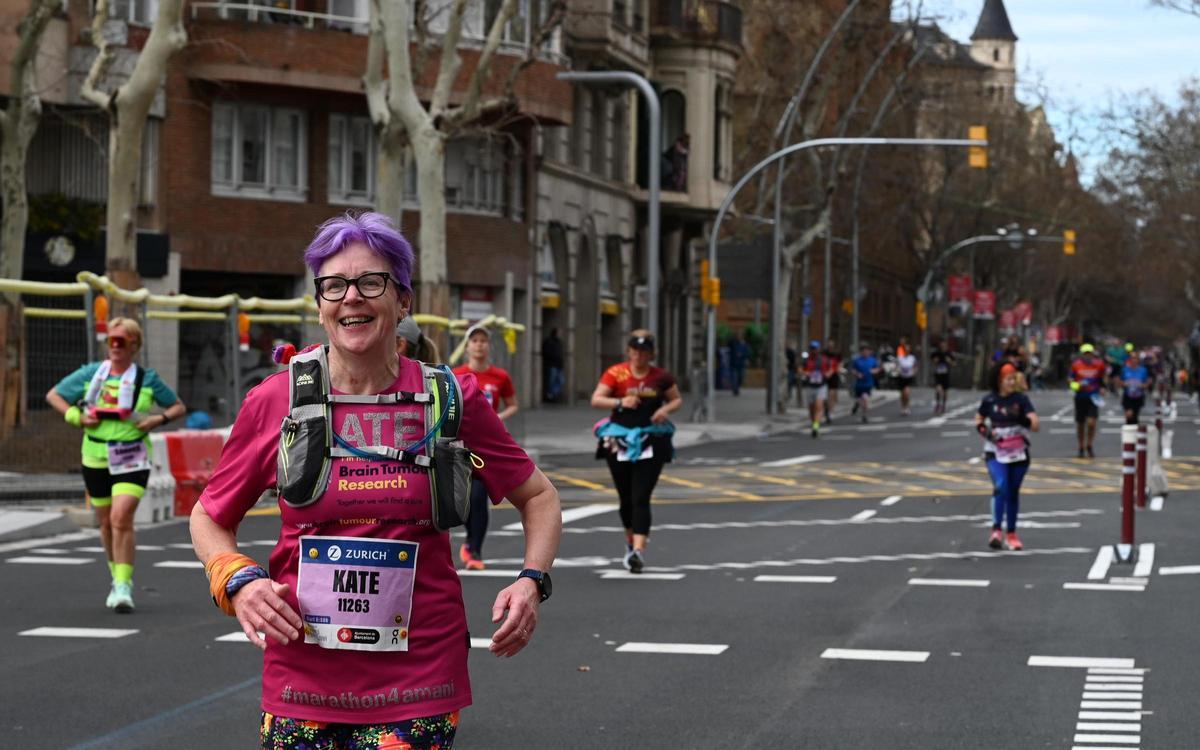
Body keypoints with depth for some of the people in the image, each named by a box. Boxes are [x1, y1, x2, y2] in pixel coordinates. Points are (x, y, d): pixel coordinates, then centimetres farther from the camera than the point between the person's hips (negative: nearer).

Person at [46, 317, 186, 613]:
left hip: (132, 460, -3)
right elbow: (53, 395, 13)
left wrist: (159, 419, -9)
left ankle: (123, 586, -16)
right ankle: (119, 579, 32)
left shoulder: (147, 379, 1)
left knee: (122, 519, -19)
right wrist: (76, 416, -3)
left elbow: (179, 407, 11)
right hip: (96, 458, 3)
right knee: (106, 522, 12)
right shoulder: (90, 373, 4)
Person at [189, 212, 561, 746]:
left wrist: (532, 581, -5)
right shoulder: (274, 402, -2)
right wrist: (238, 582, -8)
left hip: (418, 682, 0)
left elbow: (538, 496, 11)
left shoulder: (452, 401, -1)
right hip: (302, 678, 1)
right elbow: (209, 517, 11)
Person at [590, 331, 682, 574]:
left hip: (651, 443, -1)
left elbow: (677, 399, 15)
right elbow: (596, 400, -8)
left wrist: (666, 409, -7)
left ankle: (639, 550, -19)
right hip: (620, 442, 1)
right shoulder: (615, 373, -2)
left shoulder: (661, 377, 3)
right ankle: (630, 543, 34)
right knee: (626, 498, 11)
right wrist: (620, 402, -24)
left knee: (641, 498, -12)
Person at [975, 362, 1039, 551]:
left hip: (1018, 453, 1)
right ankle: (996, 530, -17)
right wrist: (984, 431, -7)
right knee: (1000, 487, -22)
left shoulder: (1021, 399, -5)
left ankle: (1011, 533, 23)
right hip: (996, 453, -1)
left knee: (1013, 492, 9)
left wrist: (1023, 420, -30)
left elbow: (1035, 425, -10)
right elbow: (978, 420, 13)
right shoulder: (990, 400, -3)